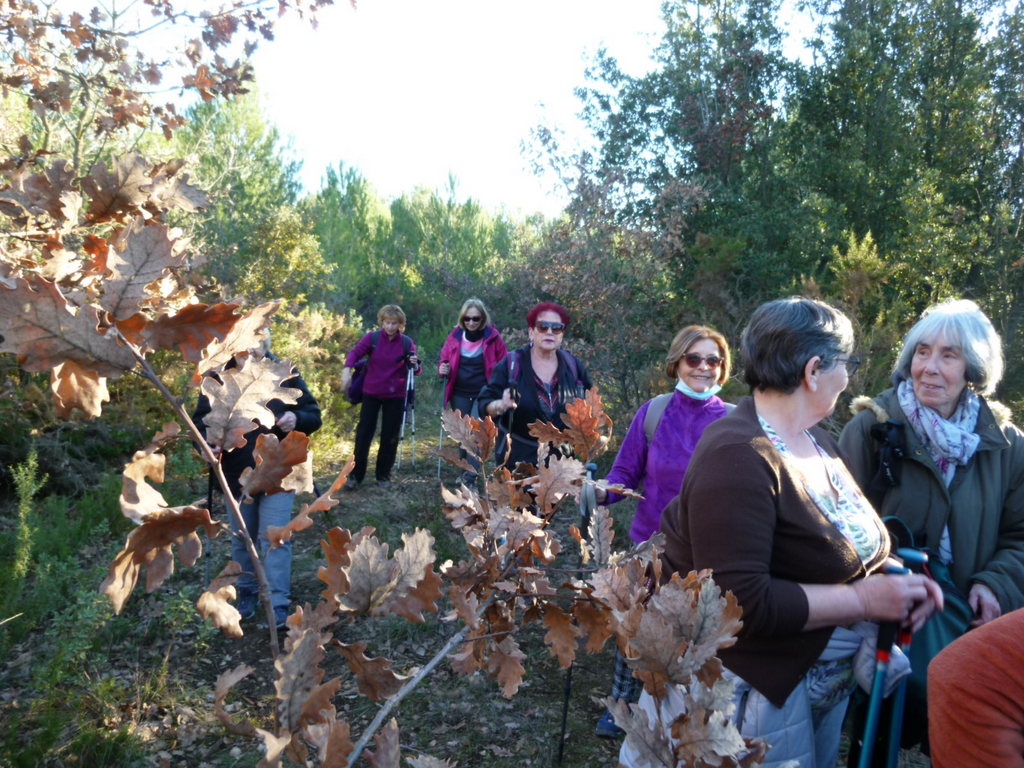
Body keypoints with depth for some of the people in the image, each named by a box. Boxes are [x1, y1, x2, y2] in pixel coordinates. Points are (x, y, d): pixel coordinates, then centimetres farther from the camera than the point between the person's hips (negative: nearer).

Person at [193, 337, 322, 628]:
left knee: (275, 538, -7)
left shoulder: (285, 374, -4)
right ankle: (246, 593, 34)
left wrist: (297, 419, -23)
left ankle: (278, 607, -1)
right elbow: (201, 419, 5)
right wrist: (207, 444, -16)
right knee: (242, 539, 15)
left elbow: (314, 415, 1)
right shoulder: (218, 378, -2)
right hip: (237, 476, 2)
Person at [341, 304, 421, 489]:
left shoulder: (406, 342, -5)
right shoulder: (372, 337, -6)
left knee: (390, 436, 7)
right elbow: (355, 352, -13)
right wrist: (347, 369, -33)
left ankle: (383, 476, 22)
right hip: (371, 393, 0)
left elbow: (415, 370, -2)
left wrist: (414, 365, -25)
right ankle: (355, 476, 10)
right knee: (363, 433, -1)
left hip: (395, 396, 1)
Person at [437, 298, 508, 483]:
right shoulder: (455, 336, 1)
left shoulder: (493, 337, -7)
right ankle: (465, 470, 28)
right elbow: (445, 358, 13)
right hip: (460, 394, 4)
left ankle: (470, 478, -12)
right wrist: (443, 369, -10)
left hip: (484, 394, -3)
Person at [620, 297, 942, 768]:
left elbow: (850, 545, 15)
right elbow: (742, 601, -31)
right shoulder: (739, 458, -27)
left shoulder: (815, 439, 4)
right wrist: (863, 599, -23)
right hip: (753, 689, -8)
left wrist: (896, 579, -5)